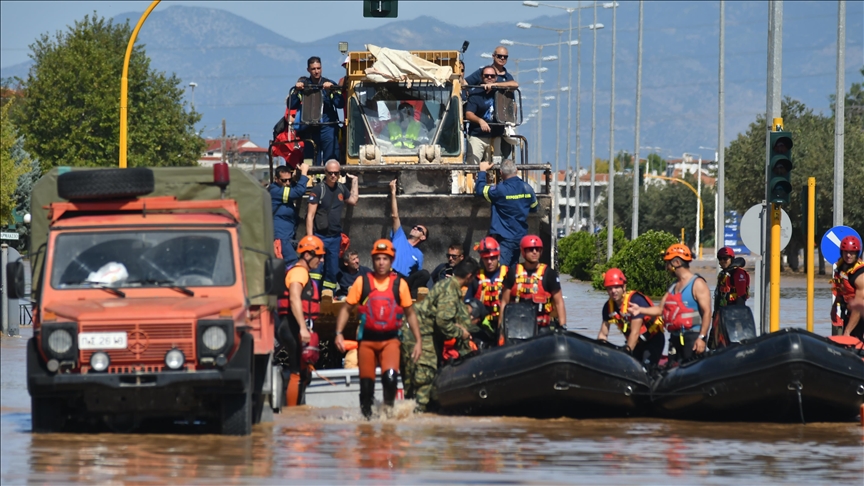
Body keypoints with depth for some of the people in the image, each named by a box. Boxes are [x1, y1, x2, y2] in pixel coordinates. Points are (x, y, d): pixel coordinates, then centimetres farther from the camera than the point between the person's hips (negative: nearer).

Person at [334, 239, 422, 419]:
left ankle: (388, 408, -3)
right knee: (366, 383, 3)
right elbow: (346, 309, 5)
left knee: (390, 376, -24)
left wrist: (418, 340, 5)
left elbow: (410, 313, 10)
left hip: (390, 339, -1)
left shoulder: (399, 284, 2)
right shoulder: (362, 282, 2)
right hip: (367, 339, 1)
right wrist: (339, 333, -7)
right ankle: (366, 414, 25)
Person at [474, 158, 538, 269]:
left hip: (504, 239, -6)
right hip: (521, 237, 6)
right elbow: (534, 208, 16)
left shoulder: (500, 190, -18)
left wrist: (482, 171, 10)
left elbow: (479, 190, -4)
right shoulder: (527, 188, 0)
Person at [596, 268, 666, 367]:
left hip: (654, 339, -7)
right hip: (637, 343, 7)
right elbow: (603, 334, -2)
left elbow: (635, 332, -30)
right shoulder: (608, 306, -5)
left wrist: (627, 350, -38)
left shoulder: (636, 300, -25)